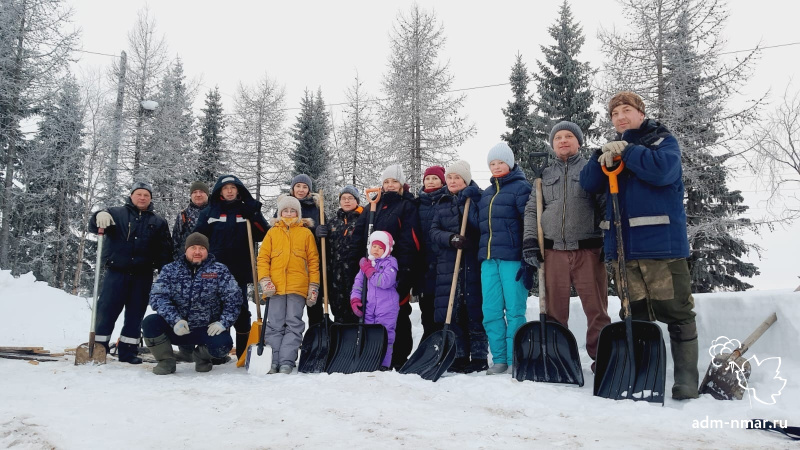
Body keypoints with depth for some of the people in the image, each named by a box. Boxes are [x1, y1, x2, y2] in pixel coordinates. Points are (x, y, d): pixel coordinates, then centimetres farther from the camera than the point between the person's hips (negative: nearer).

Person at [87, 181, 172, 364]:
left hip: (143, 275, 2)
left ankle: (128, 350, 14)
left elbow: (165, 250, 10)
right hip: (116, 271, -2)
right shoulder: (117, 213, 8)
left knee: (135, 314, 6)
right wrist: (99, 217, -26)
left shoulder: (159, 222, 13)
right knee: (106, 309, -1)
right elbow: (94, 227, -2)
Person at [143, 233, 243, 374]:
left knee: (222, 344, -30)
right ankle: (166, 360, 3)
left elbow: (234, 297, -3)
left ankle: (201, 355, 10)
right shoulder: (170, 270, 2)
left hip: (207, 330, -1)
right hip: (175, 328, 1)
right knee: (150, 323, -25)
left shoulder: (219, 270, 0)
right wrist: (175, 320, -24)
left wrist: (223, 323, -16)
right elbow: (158, 296, -9)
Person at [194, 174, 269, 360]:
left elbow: (265, 234, -3)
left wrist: (255, 212, -13)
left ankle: (244, 353, 11)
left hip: (239, 272, -1)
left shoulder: (247, 212, 8)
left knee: (241, 311, 4)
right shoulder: (209, 212, 8)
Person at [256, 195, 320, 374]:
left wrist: (314, 286, 1)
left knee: (294, 325, -3)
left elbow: (313, 261, 7)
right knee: (275, 325, 4)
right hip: (275, 286, 2)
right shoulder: (272, 232, 12)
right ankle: (275, 362, 9)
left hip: (298, 286, -1)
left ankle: (287, 362, -1)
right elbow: (263, 257, 9)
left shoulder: (306, 233, 9)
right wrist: (264, 280, -3)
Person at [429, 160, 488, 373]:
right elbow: (434, 231, 6)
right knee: (451, 310, 2)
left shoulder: (477, 198, 7)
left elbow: (481, 226, -9)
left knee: (475, 308, -4)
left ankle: (479, 357, 4)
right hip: (448, 263, 4)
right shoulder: (441, 204, 17)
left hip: (474, 262, -3)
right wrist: (451, 238, -13)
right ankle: (460, 356, 11)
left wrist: (471, 199, -13)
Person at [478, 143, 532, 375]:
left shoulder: (521, 187, 0)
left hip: (512, 257, -6)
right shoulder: (486, 193, 20)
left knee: (514, 310, -3)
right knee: (491, 312, 4)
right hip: (489, 259, 6)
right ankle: (499, 359, 13)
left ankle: (515, 360, 5)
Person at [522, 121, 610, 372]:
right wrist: (530, 241, 2)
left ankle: (600, 358, 7)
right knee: (554, 310, 6)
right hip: (553, 251, 3)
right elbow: (531, 211, 14)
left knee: (596, 309, -4)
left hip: (588, 250, -2)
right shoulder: (545, 175, 16)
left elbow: (607, 207, 3)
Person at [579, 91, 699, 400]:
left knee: (677, 313, -2)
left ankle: (686, 378, 5)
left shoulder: (663, 140, 5)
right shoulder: (613, 148, 20)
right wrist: (604, 157, -9)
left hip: (661, 243, -5)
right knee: (634, 314, 10)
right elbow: (589, 183, 6)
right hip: (623, 246, 5)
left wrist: (626, 151, -10)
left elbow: (662, 169, -17)